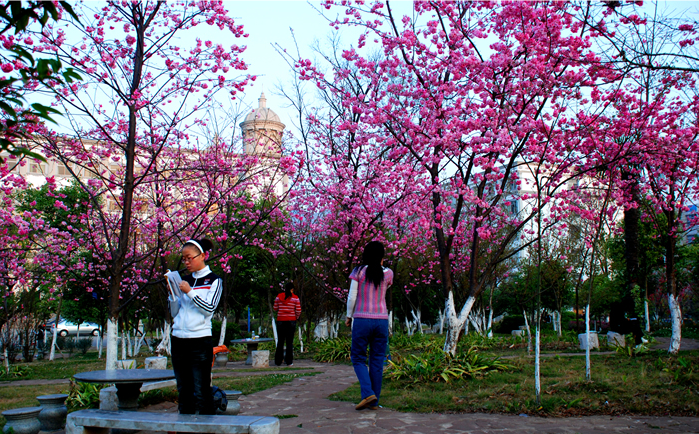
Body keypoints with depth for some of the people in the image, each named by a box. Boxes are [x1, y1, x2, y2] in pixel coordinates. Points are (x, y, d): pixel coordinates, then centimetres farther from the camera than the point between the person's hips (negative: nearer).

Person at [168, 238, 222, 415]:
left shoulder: (214, 281, 2)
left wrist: (190, 292, -14)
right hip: (178, 340, 5)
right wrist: (172, 294, 1)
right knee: (184, 391, 10)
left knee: (201, 392, -6)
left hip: (200, 341, -5)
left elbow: (209, 308, -10)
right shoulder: (184, 281, 15)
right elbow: (174, 312, 15)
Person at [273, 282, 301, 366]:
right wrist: (296, 317, 15)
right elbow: (298, 311, -4)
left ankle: (278, 361, 10)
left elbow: (275, 309, 3)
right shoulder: (295, 298, -4)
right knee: (289, 342, 5)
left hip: (280, 321, 1)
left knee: (280, 342, 8)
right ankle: (289, 362, 5)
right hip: (291, 321, -1)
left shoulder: (279, 297, 0)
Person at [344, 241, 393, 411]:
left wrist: (349, 316, 8)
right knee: (377, 361, 8)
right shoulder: (388, 274, 4)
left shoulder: (358, 272, -2)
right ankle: (374, 401, 10)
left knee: (358, 358, 8)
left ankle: (368, 393, -11)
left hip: (362, 320, -2)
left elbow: (352, 297, -5)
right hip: (382, 320, 3)